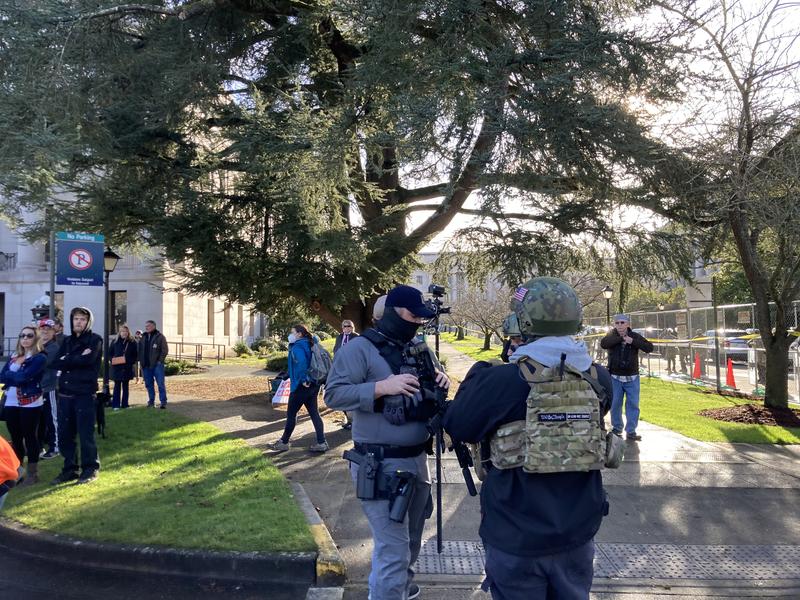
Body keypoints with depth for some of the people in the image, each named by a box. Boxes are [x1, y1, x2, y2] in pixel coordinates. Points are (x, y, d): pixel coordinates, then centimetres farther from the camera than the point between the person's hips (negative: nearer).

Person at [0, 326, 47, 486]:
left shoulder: (40, 358, -8)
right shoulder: (13, 357, 14)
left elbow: (24, 377, -19)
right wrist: (16, 376, -11)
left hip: (30, 403, -6)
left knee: (30, 437, 0)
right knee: (15, 438, 12)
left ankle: (33, 473, 10)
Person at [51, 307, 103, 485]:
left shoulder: (95, 340, -1)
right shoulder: (67, 341, 15)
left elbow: (86, 360, -18)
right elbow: (55, 363, 2)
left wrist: (67, 360, -5)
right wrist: (78, 358, -11)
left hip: (85, 394, -6)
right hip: (65, 393, 6)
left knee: (85, 433, -2)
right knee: (64, 434, 8)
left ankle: (90, 469, 11)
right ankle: (70, 469, 21)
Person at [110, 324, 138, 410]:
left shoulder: (132, 343, 2)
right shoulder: (115, 342, 3)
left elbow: (135, 354, 5)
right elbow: (110, 353, 10)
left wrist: (132, 362, -9)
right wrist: (112, 360, -7)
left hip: (127, 368, 0)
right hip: (116, 367, 0)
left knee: (125, 386, 9)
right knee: (117, 386, 3)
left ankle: (125, 404, 14)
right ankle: (116, 405, 6)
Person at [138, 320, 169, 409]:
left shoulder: (160, 336, -3)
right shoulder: (143, 337, 14)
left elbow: (165, 350, -7)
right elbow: (139, 350, 18)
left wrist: (160, 361, -13)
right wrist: (141, 361, 6)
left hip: (157, 365, -6)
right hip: (146, 365, 6)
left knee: (161, 384, -5)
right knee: (149, 384, 10)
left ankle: (163, 402, -2)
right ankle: (151, 401, 19)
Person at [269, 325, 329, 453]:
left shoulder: (297, 347, -15)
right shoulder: (309, 344, 12)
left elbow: (301, 362, -33)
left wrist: (303, 380, -24)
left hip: (302, 386, -9)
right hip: (313, 384, 9)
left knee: (291, 413, 6)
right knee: (314, 413, 10)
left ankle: (284, 442, 18)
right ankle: (321, 443, 9)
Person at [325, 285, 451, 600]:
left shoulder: (418, 350, 9)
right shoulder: (360, 348, -12)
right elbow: (333, 394, -18)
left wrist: (439, 384, -5)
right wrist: (382, 386, -27)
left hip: (416, 459, 8)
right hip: (381, 465, -8)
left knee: (411, 539, 25)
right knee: (393, 548, -6)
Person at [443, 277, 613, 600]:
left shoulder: (502, 380, -20)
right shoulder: (598, 378, -6)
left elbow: (456, 425, -7)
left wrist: (479, 372, 6)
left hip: (516, 537, -4)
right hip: (578, 533, 4)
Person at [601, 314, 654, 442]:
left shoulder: (635, 336, -1)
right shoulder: (612, 335, -2)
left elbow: (649, 348, -11)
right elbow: (603, 344, -23)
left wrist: (633, 341, -21)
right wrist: (620, 338, -23)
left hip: (632, 377, 0)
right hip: (615, 377, 0)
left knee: (633, 404, 1)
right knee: (615, 404, 6)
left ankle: (631, 432, 10)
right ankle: (617, 428, 24)